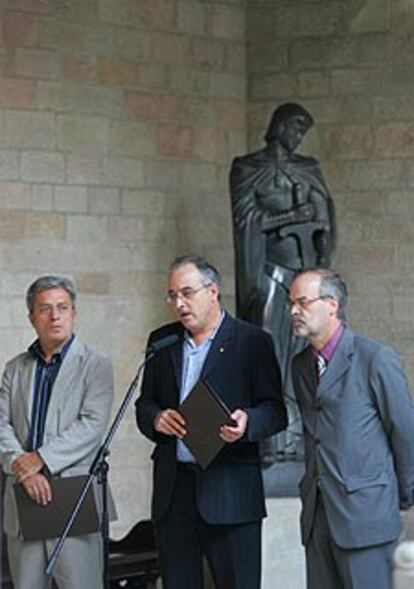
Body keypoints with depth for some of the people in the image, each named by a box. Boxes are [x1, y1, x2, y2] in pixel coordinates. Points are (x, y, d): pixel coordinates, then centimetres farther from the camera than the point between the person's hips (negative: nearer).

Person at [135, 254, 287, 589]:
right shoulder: (161, 341, 15)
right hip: (173, 489, 4)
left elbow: (276, 412, -2)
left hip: (231, 491, -4)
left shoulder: (253, 342, 0)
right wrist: (156, 418, -5)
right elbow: (144, 404, 18)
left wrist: (247, 422, -24)